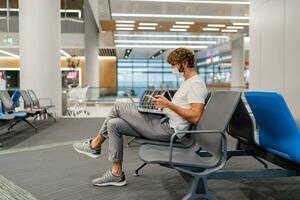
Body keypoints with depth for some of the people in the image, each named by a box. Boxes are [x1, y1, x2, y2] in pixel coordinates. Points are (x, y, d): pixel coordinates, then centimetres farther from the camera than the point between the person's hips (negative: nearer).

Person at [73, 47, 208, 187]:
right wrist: (163, 103, 11)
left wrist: (169, 104, -20)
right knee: (114, 124, 5)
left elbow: (195, 117, -24)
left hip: (168, 129, -11)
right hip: (165, 123, 11)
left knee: (118, 107, -8)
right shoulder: (187, 82, 17)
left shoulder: (196, 84, -15)